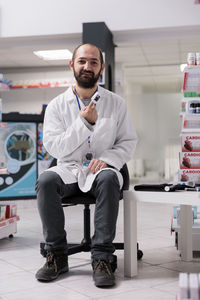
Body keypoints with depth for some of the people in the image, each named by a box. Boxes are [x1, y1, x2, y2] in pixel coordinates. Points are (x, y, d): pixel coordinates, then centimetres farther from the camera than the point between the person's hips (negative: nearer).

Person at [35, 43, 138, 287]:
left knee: (108, 179, -36)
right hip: (69, 169, 1)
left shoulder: (116, 103, 6)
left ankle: (101, 258, -28)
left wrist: (107, 159, -14)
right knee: (45, 181, -31)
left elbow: (128, 141, 6)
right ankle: (57, 255, -17)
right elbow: (53, 147, -6)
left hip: (100, 169, -1)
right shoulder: (57, 105, 4)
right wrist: (84, 123, -16)